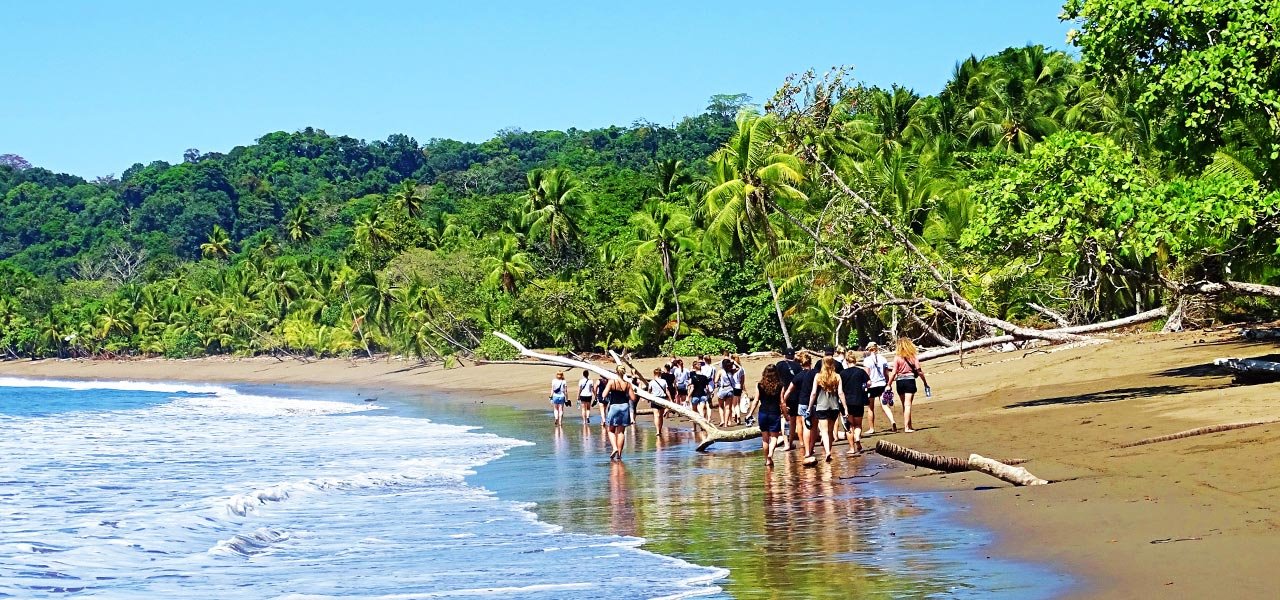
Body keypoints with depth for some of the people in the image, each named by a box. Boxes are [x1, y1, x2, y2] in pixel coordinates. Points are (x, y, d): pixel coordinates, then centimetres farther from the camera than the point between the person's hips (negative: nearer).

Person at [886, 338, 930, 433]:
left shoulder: (897, 358, -6)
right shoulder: (913, 357, -2)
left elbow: (894, 373, -9)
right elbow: (919, 371, -3)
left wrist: (889, 385, -3)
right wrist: (925, 382, 8)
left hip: (900, 381, 1)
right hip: (910, 380, -1)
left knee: (904, 405, 14)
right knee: (908, 404, -1)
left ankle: (908, 426, 21)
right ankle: (906, 427, -7)